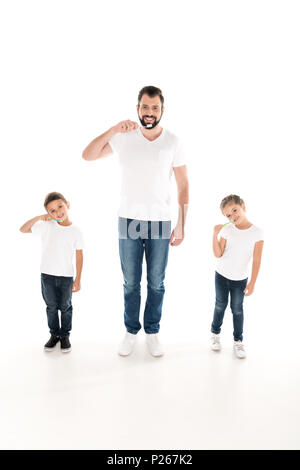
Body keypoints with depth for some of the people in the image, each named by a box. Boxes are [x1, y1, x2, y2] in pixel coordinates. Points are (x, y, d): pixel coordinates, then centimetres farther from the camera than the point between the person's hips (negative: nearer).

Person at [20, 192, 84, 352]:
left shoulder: (75, 231, -5)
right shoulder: (46, 226, -2)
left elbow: (79, 255, -3)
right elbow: (23, 230, 0)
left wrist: (78, 279, -4)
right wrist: (39, 217, -12)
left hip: (66, 276, -1)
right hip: (47, 274, 1)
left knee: (65, 306, 10)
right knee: (51, 306, 13)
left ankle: (65, 335, 27)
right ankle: (54, 334, 30)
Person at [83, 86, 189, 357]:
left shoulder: (173, 142, -3)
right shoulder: (124, 137, -1)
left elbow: (183, 185, -1)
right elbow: (88, 155, -7)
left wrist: (181, 225, -6)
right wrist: (114, 129, -18)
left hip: (160, 223, 0)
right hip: (129, 221, 1)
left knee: (156, 283, 10)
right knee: (131, 282, 11)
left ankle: (152, 332, 28)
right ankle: (131, 331, 29)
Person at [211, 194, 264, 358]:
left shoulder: (257, 232, -13)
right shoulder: (227, 230, -7)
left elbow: (256, 260, -10)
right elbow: (218, 254, -9)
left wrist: (252, 283, -9)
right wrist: (215, 234, -20)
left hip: (240, 279, -2)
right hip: (221, 276, 2)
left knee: (237, 309, 8)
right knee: (220, 305, 15)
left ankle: (238, 341, 23)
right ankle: (215, 333, 34)